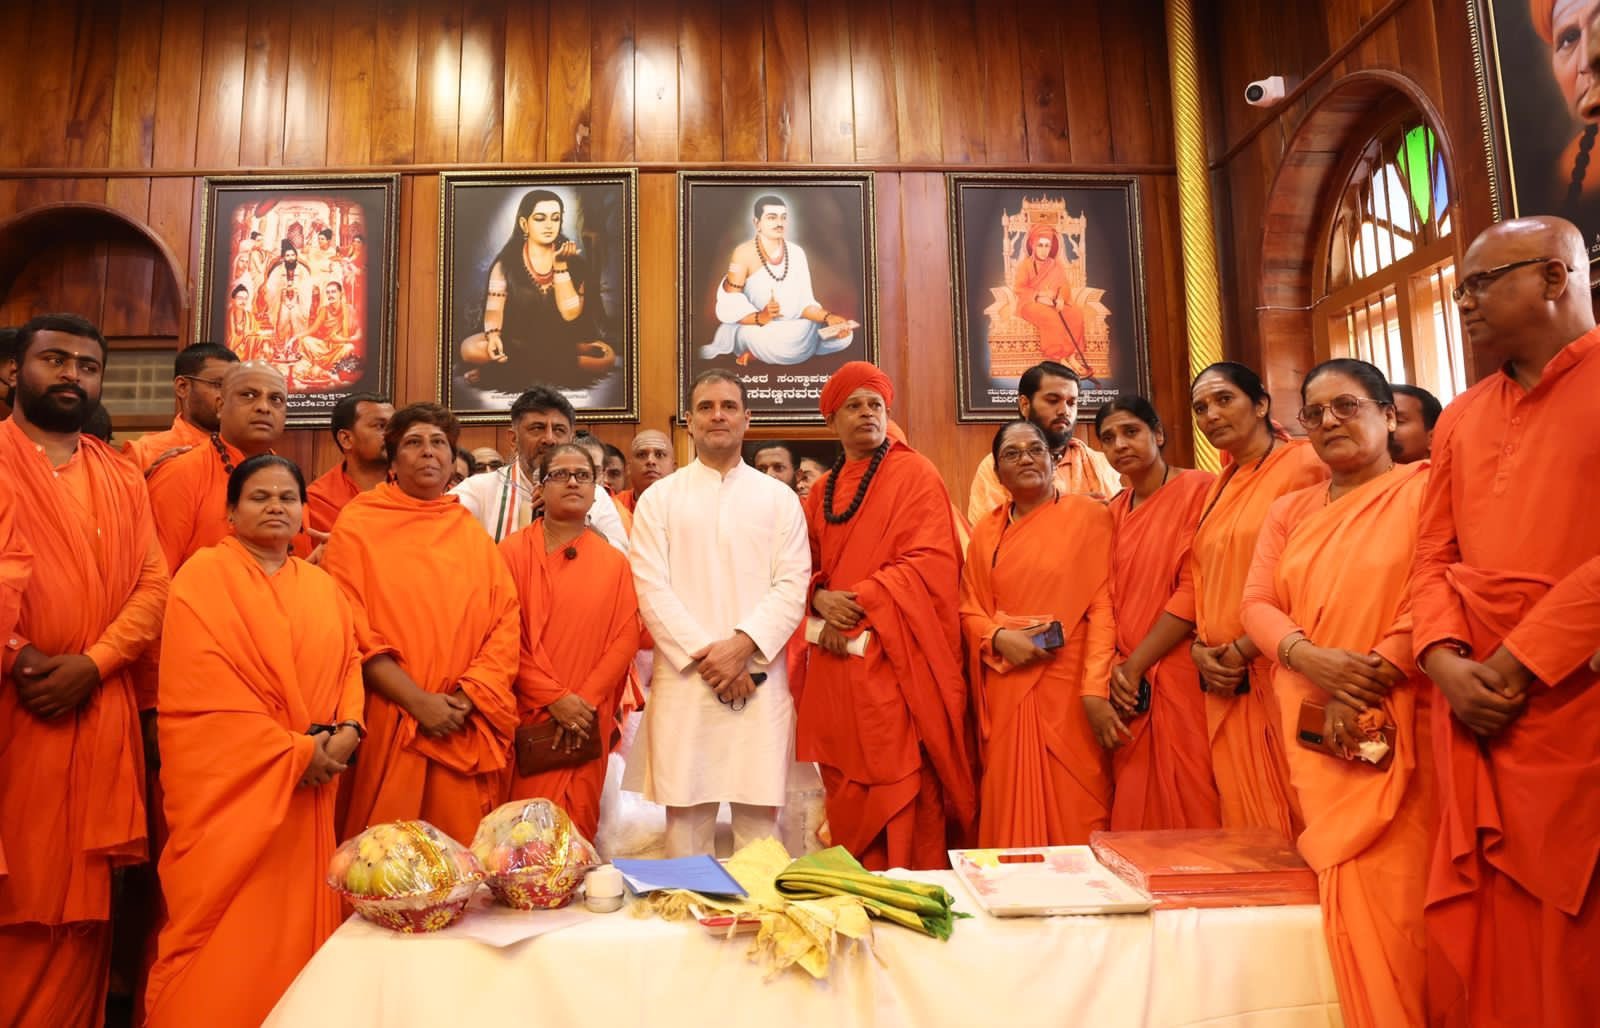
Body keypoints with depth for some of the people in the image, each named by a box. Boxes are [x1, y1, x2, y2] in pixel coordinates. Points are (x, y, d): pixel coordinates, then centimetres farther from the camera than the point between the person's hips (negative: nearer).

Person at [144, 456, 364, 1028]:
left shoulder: (321, 585, 13)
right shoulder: (204, 576, -4)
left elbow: (350, 661, 11)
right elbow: (204, 685, -13)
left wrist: (347, 731, -9)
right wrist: (294, 749, -15)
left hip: (311, 782, 5)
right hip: (232, 782, -5)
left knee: (299, 914, 9)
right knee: (231, 928, -1)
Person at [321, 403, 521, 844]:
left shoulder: (472, 532, 11)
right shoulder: (357, 524, 1)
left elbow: (506, 620, 5)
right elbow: (350, 629, -6)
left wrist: (469, 695, -10)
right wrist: (417, 700, -14)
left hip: (469, 727, 3)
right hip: (390, 724, -3)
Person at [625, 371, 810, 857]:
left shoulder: (780, 498, 10)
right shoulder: (658, 499, 9)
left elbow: (792, 585, 1)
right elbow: (652, 589, -1)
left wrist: (742, 644, -12)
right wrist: (705, 654, -10)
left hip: (760, 680, 1)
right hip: (683, 680, 0)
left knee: (759, 814, 2)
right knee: (685, 812, 2)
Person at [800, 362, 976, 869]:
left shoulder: (915, 474, -1)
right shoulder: (822, 492, 17)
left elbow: (931, 561, -11)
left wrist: (857, 603, -15)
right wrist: (821, 597, -7)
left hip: (894, 656, -5)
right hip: (835, 659, 6)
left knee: (900, 785, -5)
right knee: (847, 792, 8)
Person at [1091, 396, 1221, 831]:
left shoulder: (1198, 489, -5)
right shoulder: (1115, 510, 13)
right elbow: (1110, 600, 12)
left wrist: (1135, 666, -9)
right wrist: (1115, 672, -2)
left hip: (1183, 679, -5)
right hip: (1130, 693, 6)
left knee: (1191, 810, -1)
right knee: (1135, 818, 8)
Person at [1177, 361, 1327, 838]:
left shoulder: (1304, 464, -6)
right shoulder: (1217, 488, 17)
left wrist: (1241, 651, -11)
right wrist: (1199, 649, 2)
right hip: (1226, 686, 7)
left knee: (1295, 822, -1)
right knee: (1245, 825, 10)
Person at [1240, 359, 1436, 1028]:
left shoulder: (1424, 491, 1)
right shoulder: (1290, 511, 16)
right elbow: (1255, 603, 7)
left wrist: (1368, 682, -18)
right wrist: (1309, 657, -13)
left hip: (1394, 727, -4)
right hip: (1312, 730, 4)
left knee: (1389, 891, -5)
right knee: (1341, 885, 7)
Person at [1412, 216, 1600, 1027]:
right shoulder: (1460, 419, 16)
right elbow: (1433, 559, 11)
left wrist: (1516, 662, -16)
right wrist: (1446, 661, -6)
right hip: (1476, 717, 5)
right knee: (1478, 950, 10)